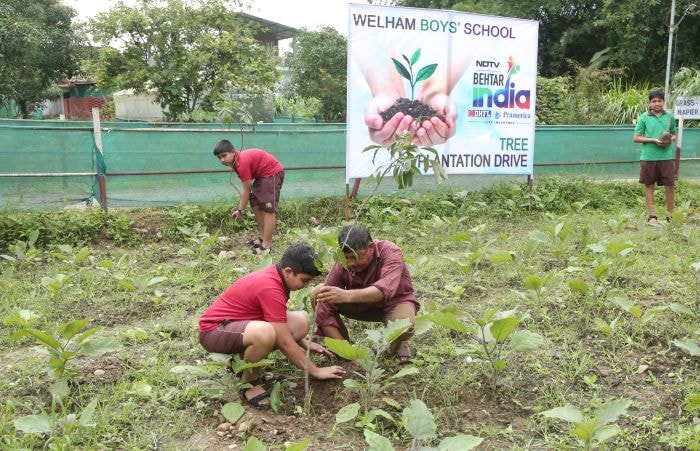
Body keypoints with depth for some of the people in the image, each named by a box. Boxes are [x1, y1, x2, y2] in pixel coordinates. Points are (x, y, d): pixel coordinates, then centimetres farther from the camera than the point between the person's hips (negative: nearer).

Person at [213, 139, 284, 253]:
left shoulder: (242, 162, -26)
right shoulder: (235, 162, 2)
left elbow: (247, 190, -20)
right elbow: (247, 188, 5)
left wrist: (241, 210, -12)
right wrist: (239, 207, 4)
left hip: (273, 173, -11)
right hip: (262, 175, 11)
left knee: (268, 208, -14)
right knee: (255, 204, 12)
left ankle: (267, 245, -14)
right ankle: (263, 237, 21)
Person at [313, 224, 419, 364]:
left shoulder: (390, 253, -31)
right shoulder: (343, 264, -23)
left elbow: (384, 290, -52)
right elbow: (325, 311, -24)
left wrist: (346, 295, -67)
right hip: (363, 305, 3)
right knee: (319, 293, -18)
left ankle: (399, 344, 0)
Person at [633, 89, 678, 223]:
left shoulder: (670, 117, 7)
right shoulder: (644, 117, -1)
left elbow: (674, 134, 17)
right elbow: (636, 138, -1)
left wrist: (671, 140, -6)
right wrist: (654, 140, -13)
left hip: (667, 157, 2)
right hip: (648, 157, -1)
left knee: (670, 185, 2)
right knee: (649, 185, 7)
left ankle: (670, 214, 14)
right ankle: (651, 214, 17)